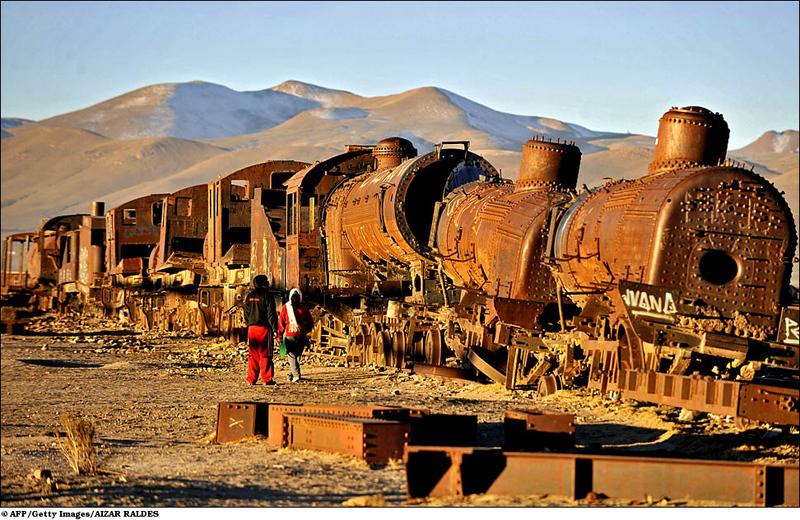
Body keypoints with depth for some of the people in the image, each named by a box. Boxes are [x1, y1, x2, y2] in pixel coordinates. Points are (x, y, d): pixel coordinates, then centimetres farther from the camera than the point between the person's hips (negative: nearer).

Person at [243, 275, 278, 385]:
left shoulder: (249, 296, 10)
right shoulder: (266, 296, -9)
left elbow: (246, 313, 14)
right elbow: (271, 314, -11)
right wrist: (275, 328, -8)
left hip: (252, 328, 5)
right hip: (264, 327, -5)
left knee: (253, 355, 10)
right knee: (265, 355, -1)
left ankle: (251, 379, 8)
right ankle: (267, 379, -1)